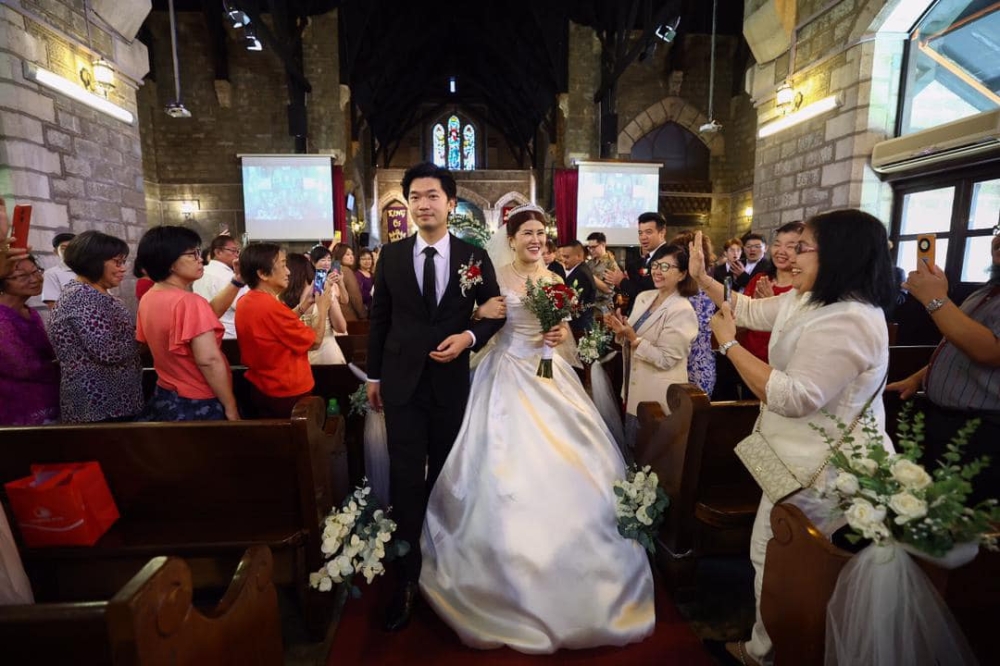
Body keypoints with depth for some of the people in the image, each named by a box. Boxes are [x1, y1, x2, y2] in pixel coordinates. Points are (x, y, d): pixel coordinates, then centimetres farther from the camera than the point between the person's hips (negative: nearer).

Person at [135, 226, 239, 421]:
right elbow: (209, 360, -27)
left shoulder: (147, 299, 4)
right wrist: (231, 408, -22)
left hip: (165, 398, 9)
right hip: (199, 404, -9)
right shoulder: (189, 302, -24)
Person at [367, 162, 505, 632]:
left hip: (451, 381, 0)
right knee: (406, 478, 4)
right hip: (402, 381, 0)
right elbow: (379, 318, 5)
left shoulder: (473, 256, -2)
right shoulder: (391, 255, 1)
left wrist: (470, 337, -15)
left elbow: (496, 311, 4)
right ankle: (408, 576, 18)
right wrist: (373, 375, 6)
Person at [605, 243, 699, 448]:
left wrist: (633, 337, -25)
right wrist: (620, 330, -7)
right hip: (635, 389, 7)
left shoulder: (682, 311, -18)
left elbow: (665, 359, -20)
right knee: (633, 448, 20)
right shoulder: (643, 297, 4)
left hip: (657, 397, -7)